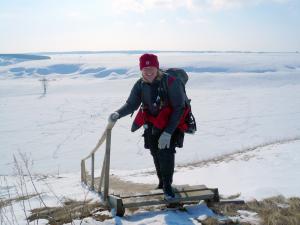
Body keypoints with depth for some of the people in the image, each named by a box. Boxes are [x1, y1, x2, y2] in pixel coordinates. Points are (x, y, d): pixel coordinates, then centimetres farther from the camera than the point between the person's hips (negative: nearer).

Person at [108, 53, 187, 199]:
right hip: (152, 125, 5)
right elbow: (131, 104, -8)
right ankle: (161, 182, 36)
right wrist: (118, 114, -31)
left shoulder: (171, 82, -25)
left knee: (166, 153, -16)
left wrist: (167, 133, -27)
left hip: (171, 125, -5)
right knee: (156, 154, 13)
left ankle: (167, 185, 5)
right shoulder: (140, 85, -9)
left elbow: (179, 109, -22)